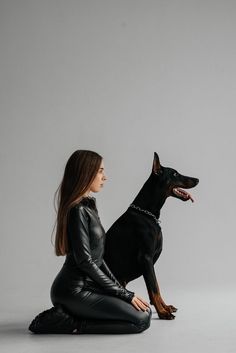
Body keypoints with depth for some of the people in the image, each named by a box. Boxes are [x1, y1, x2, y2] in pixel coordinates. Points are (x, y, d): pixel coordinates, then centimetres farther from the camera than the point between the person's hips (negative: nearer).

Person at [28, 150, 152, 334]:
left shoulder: (89, 205, 14)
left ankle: (67, 315, 7)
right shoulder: (78, 210, -15)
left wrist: (120, 289, 9)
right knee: (142, 318, -13)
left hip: (87, 285, 10)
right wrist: (125, 294, -14)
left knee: (145, 309, 10)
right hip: (74, 290, -10)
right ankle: (71, 324, -8)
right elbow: (84, 261, -19)